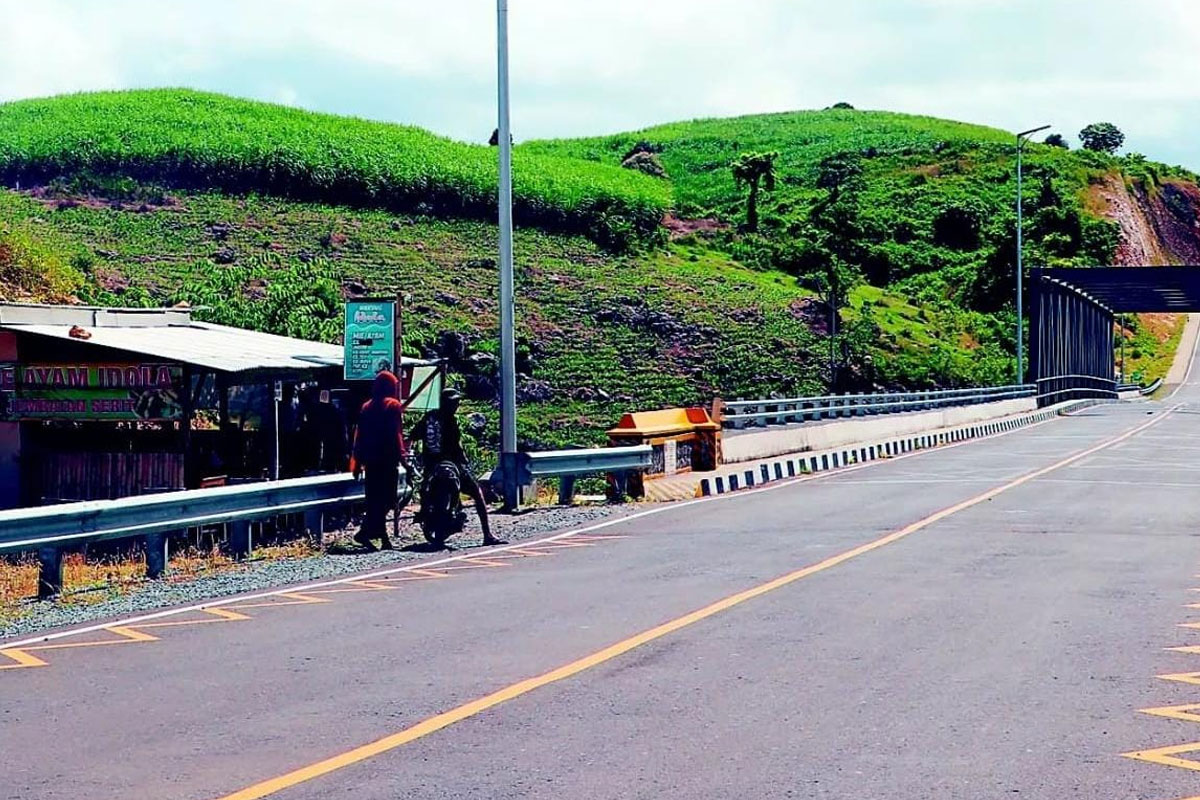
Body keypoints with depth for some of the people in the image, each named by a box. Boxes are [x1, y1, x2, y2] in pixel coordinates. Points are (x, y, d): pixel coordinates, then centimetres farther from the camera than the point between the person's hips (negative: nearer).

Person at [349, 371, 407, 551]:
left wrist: (357, 461, 15)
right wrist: (401, 454, -9)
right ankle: (365, 532, -16)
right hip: (387, 459, -6)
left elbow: (360, 435, 12)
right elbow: (396, 434, -14)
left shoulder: (367, 407, 11)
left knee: (374, 498, 10)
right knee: (385, 498, -4)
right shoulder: (393, 406, -6)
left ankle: (382, 535, 14)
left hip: (370, 459, 6)